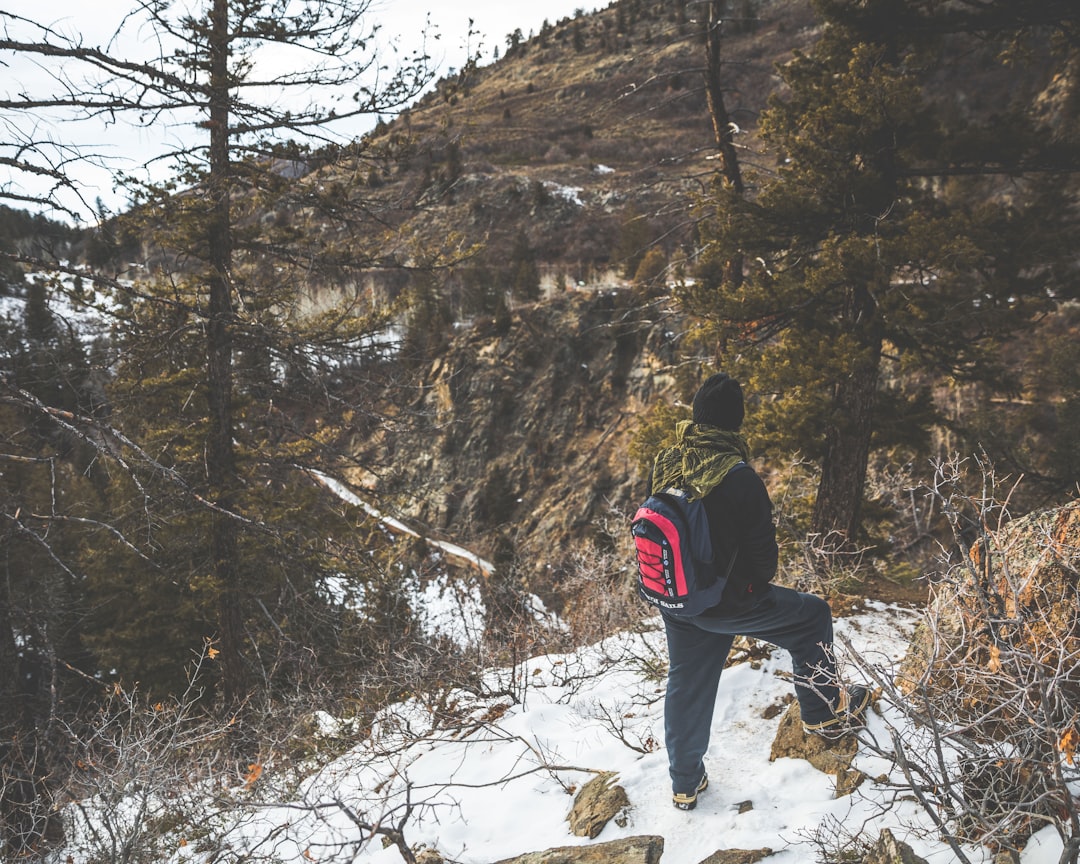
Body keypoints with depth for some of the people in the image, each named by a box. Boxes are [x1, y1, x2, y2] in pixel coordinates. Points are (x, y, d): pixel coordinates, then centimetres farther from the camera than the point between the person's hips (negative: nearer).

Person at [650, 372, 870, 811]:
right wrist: (760, 584, 8)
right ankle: (823, 713, 35)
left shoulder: (664, 464, -8)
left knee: (687, 685, 21)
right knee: (811, 616, 18)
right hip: (729, 602, -5)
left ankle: (685, 783, 36)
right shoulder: (739, 477, -25)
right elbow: (762, 549, -15)